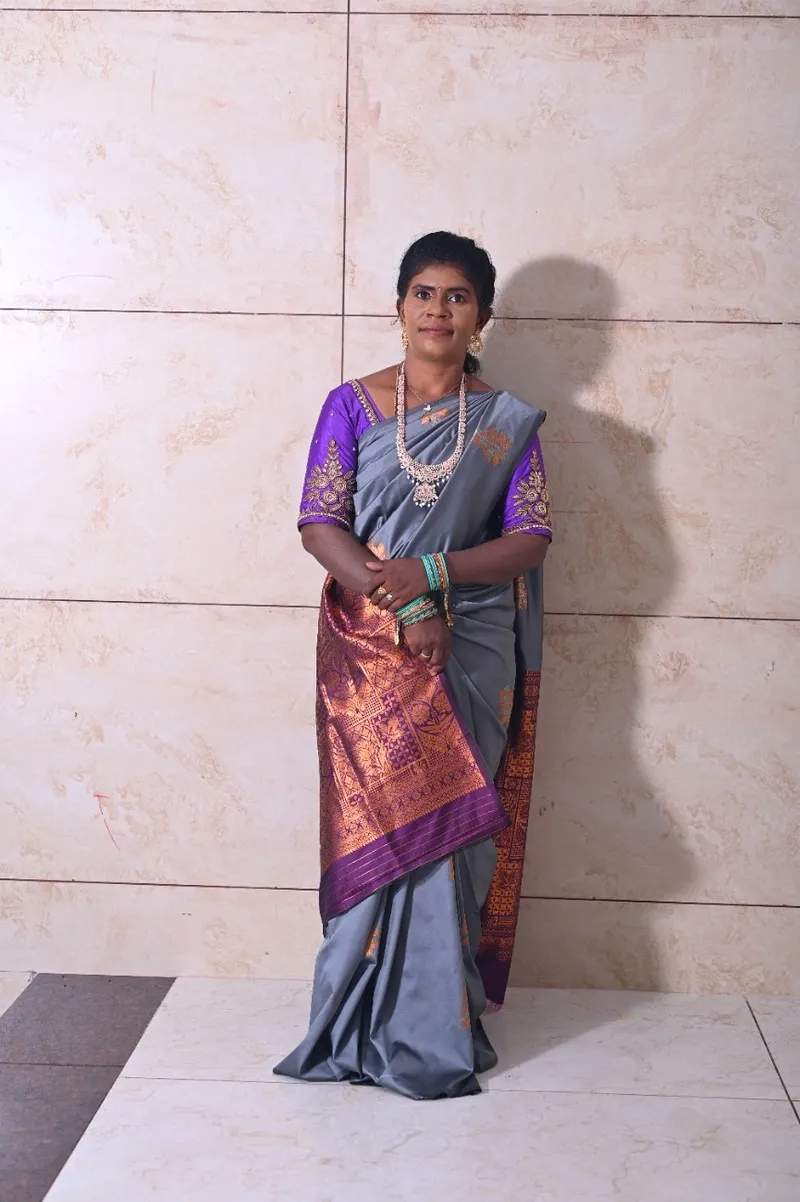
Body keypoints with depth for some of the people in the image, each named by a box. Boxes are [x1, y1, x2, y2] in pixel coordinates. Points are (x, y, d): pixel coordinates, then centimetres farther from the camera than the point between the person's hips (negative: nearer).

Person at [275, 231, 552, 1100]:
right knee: (385, 825, -2)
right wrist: (400, 604, -17)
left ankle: (429, 1022, 17)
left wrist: (431, 573, -16)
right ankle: (400, 1029, 13)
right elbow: (319, 523, -4)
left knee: (443, 829, 2)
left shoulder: (508, 422, 6)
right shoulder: (352, 406, 3)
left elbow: (530, 538, -1)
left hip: (470, 654, 1)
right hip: (372, 649, -1)